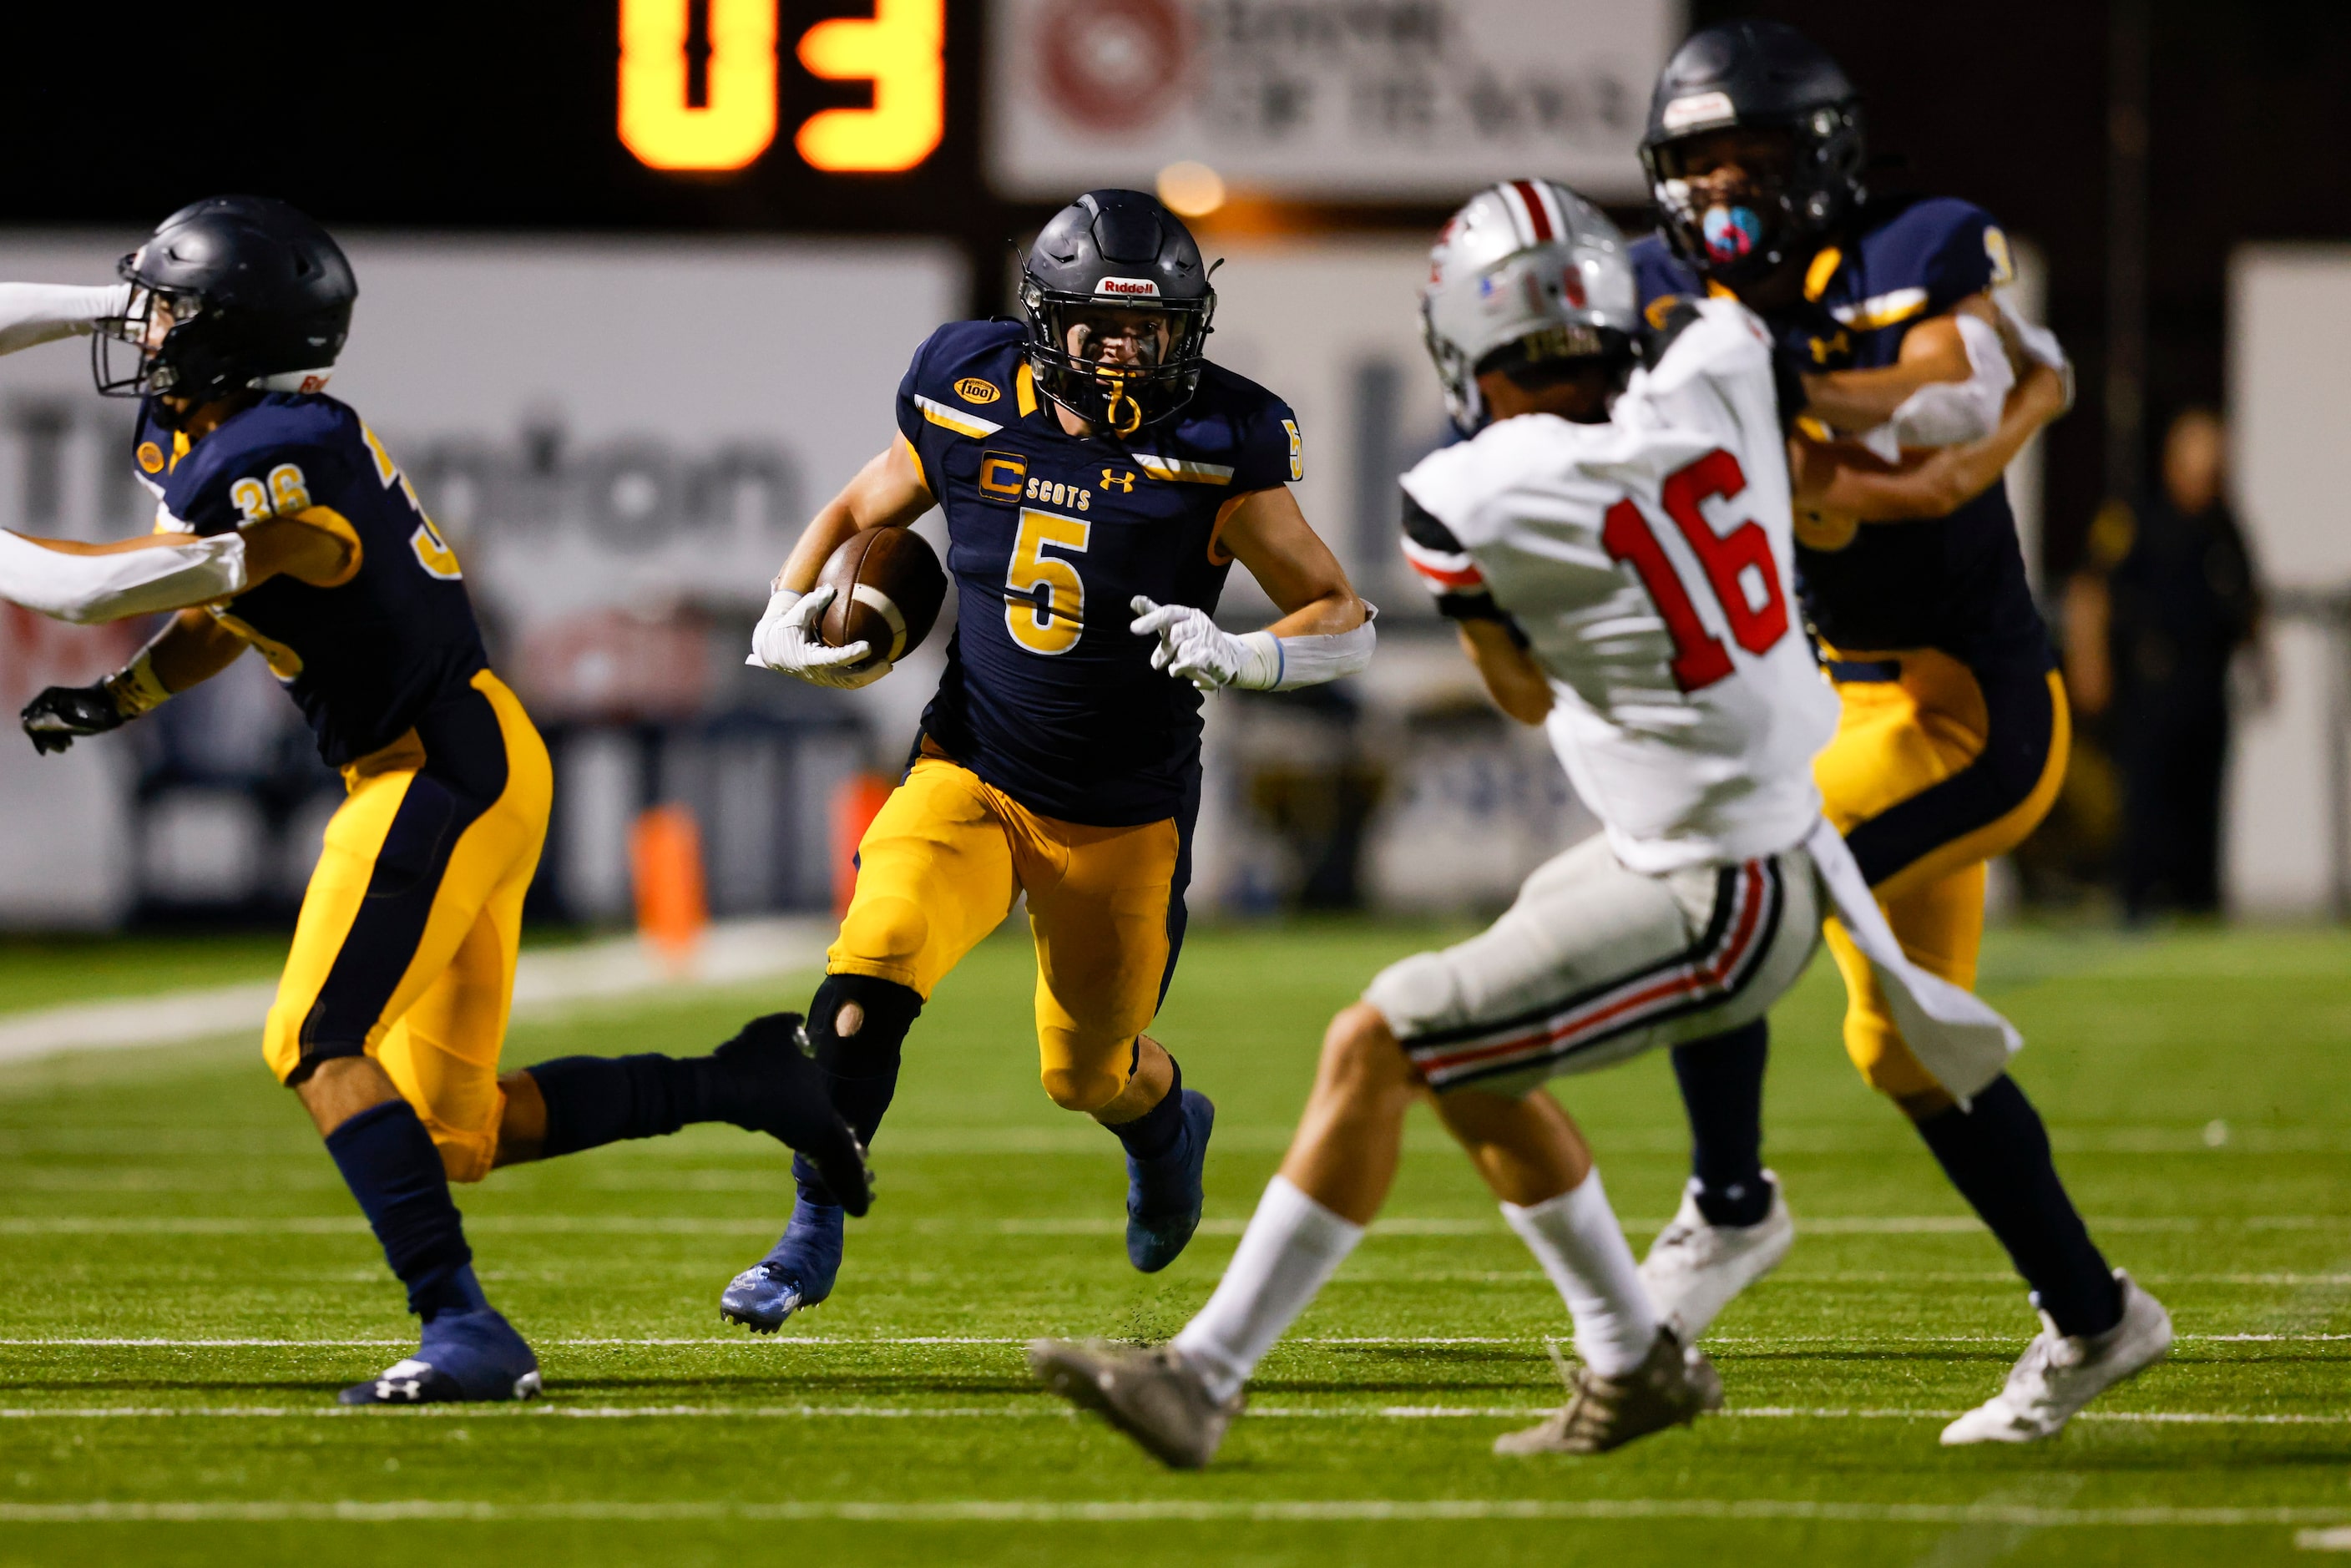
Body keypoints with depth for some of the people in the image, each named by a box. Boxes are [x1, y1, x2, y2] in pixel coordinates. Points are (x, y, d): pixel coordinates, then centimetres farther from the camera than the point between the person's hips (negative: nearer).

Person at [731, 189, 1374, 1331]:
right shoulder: (969, 412, -9)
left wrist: (1239, 658, -31)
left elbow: (1345, 626, -12)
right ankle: (814, 1233, -7)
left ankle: (1167, 1124, 51)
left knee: (1088, 1076, 12)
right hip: (971, 775, 1)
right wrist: (785, 617, -6)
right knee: (868, 978, -24)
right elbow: (857, 514, 12)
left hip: (1124, 814, -1)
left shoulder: (1216, 455, -16)